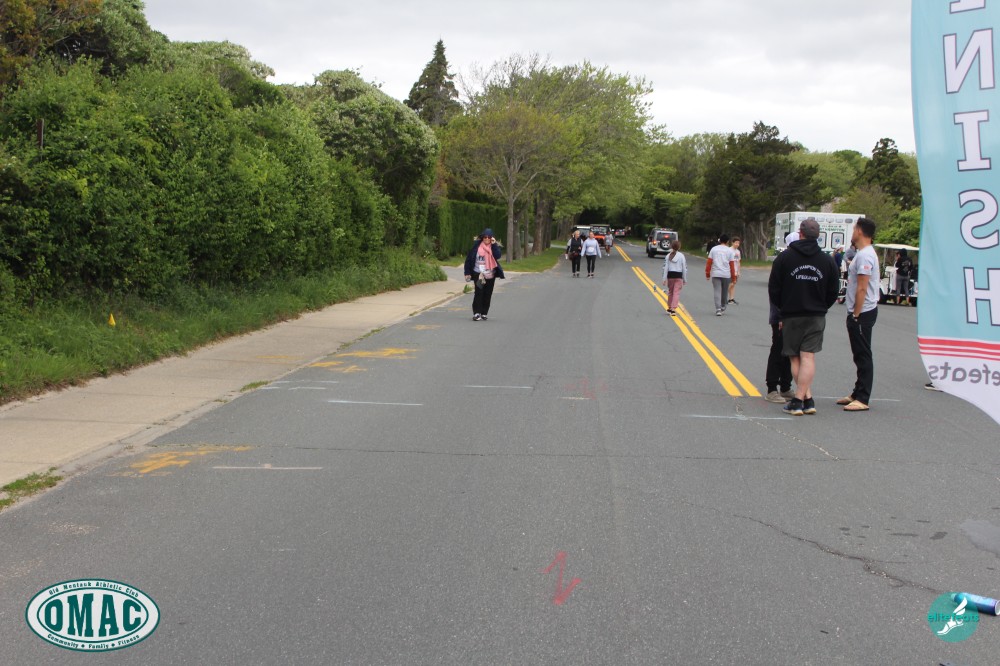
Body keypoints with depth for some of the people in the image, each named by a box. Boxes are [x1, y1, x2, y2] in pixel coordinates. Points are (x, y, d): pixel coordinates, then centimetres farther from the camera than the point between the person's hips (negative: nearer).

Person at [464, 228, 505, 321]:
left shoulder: (494, 246, 4)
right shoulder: (477, 246, -2)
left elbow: (498, 256, -15)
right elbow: (469, 259, 1)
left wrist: (494, 244, -16)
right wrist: (468, 272, -2)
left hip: (490, 275, 2)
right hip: (478, 274, -2)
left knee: (488, 294, 5)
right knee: (479, 293, -11)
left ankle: (484, 313, 14)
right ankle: (476, 313, -9)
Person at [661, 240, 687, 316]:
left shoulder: (668, 256, 1)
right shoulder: (681, 256, -4)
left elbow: (665, 268, -2)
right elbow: (684, 268, -3)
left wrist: (664, 279, 0)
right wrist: (685, 279, 5)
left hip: (670, 275, 3)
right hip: (678, 276, -3)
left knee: (670, 292, 18)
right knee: (676, 293, -4)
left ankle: (669, 308, 28)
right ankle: (673, 309, -13)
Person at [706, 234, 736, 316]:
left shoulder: (714, 249, 4)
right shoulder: (729, 251, 2)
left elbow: (709, 262, 3)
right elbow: (731, 264, 2)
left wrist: (707, 274, 11)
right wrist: (733, 276, 9)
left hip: (715, 274, 0)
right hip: (726, 274, 0)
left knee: (717, 291, -3)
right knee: (724, 292, 17)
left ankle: (718, 309, -14)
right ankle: (723, 307, 31)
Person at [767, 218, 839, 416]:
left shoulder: (784, 258, -5)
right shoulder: (827, 260, 1)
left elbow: (773, 289, -2)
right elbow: (833, 292, 6)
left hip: (791, 316, -1)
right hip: (816, 317, 1)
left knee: (795, 359, 8)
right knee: (808, 357, -1)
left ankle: (807, 398, 2)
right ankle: (800, 400, -8)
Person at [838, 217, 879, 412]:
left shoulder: (865, 255, -18)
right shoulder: (862, 253, 16)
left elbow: (862, 288, -23)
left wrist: (856, 314, -21)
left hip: (862, 313, -11)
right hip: (859, 312, 11)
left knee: (863, 357, -8)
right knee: (860, 356, 16)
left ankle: (863, 400, -7)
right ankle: (857, 394, 25)